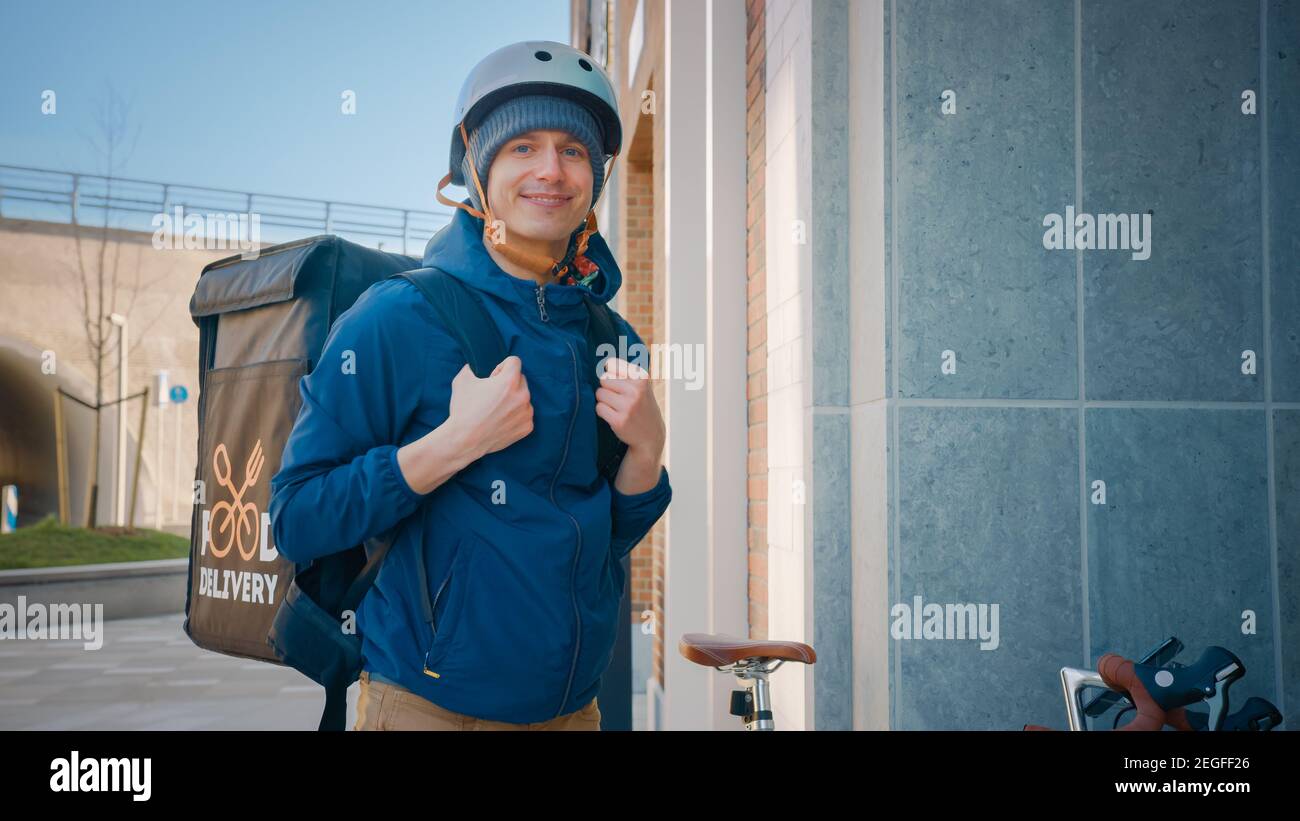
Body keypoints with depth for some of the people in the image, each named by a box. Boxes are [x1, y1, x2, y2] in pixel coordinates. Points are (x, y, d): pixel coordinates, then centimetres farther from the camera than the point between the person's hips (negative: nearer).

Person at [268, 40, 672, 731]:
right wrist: (454, 443, -23)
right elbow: (296, 520, -15)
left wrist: (645, 447, -10)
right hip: (428, 706, -5)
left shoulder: (611, 337, 2)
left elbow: (611, 537, 9)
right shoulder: (396, 318, -13)